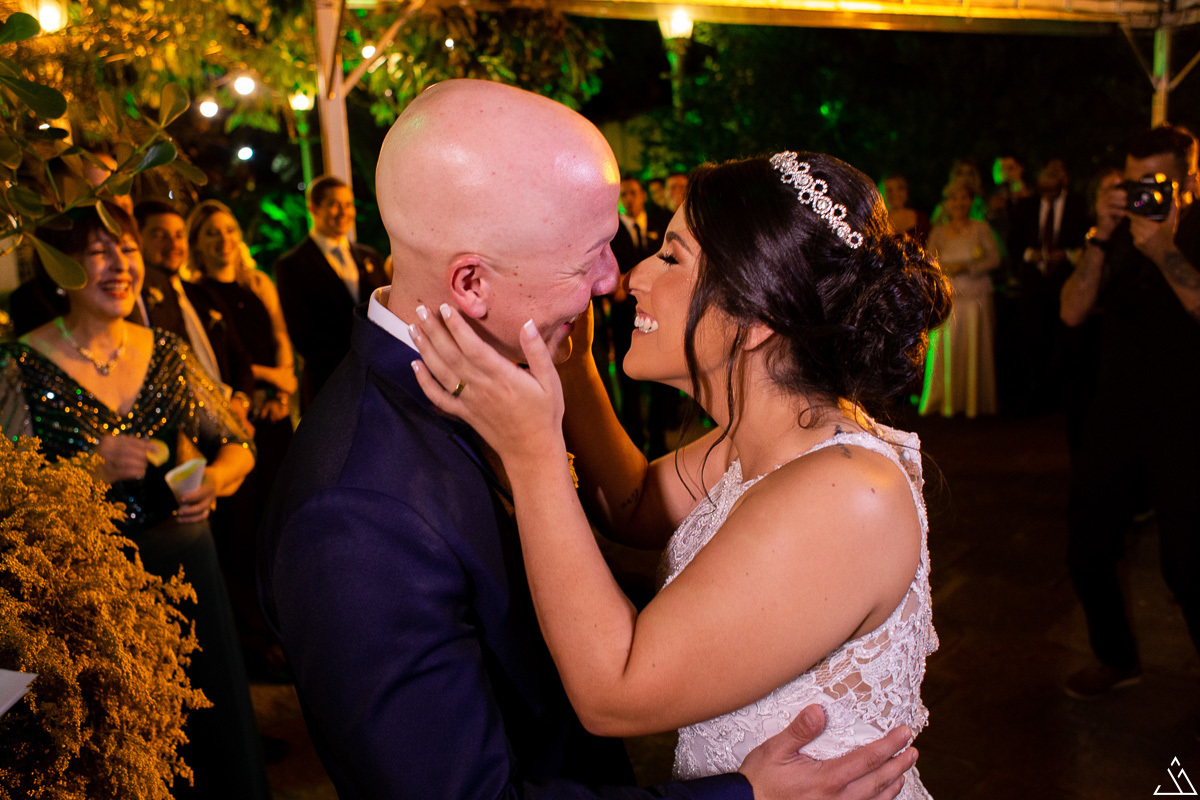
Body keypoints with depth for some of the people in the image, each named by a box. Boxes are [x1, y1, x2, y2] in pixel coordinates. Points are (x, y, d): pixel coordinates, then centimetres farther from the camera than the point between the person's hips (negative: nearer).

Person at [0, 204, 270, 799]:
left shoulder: (167, 352, 3)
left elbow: (238, 444, 9)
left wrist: (215, 478, -12)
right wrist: (91, 472, -23)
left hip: (187, 566, 3)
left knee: (217, 733, 15)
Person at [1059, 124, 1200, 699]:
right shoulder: (1119, 235, 8)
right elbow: (1073, 311, -4)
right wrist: (1102, 236, -11)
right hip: (1115, 416, 4)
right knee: (1086, 552, 8)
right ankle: (1116, 658, 30)